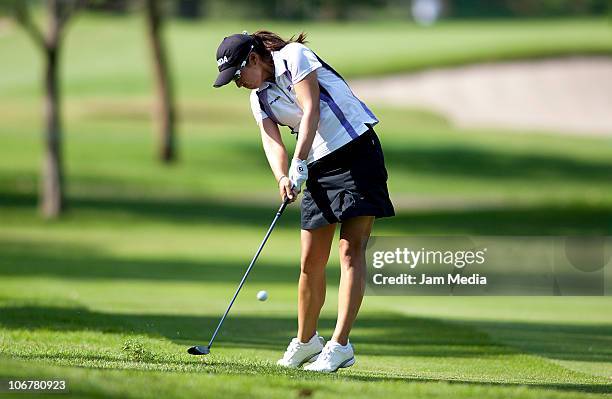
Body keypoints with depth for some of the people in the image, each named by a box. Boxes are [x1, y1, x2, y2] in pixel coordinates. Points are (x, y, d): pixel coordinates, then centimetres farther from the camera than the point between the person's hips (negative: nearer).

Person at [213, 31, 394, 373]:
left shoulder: (294, 57, -9)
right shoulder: (259, 98, 12)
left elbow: (310, 111, -18)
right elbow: (272, 141, -1)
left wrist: (299, 163, -26)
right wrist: (282, 178, -22)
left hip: (357, 150, -7)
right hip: (319, 165, 8)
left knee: (352, 250, -13)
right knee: (311, 261, 6)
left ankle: (340, 345, -18)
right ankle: (306, 341, 21)